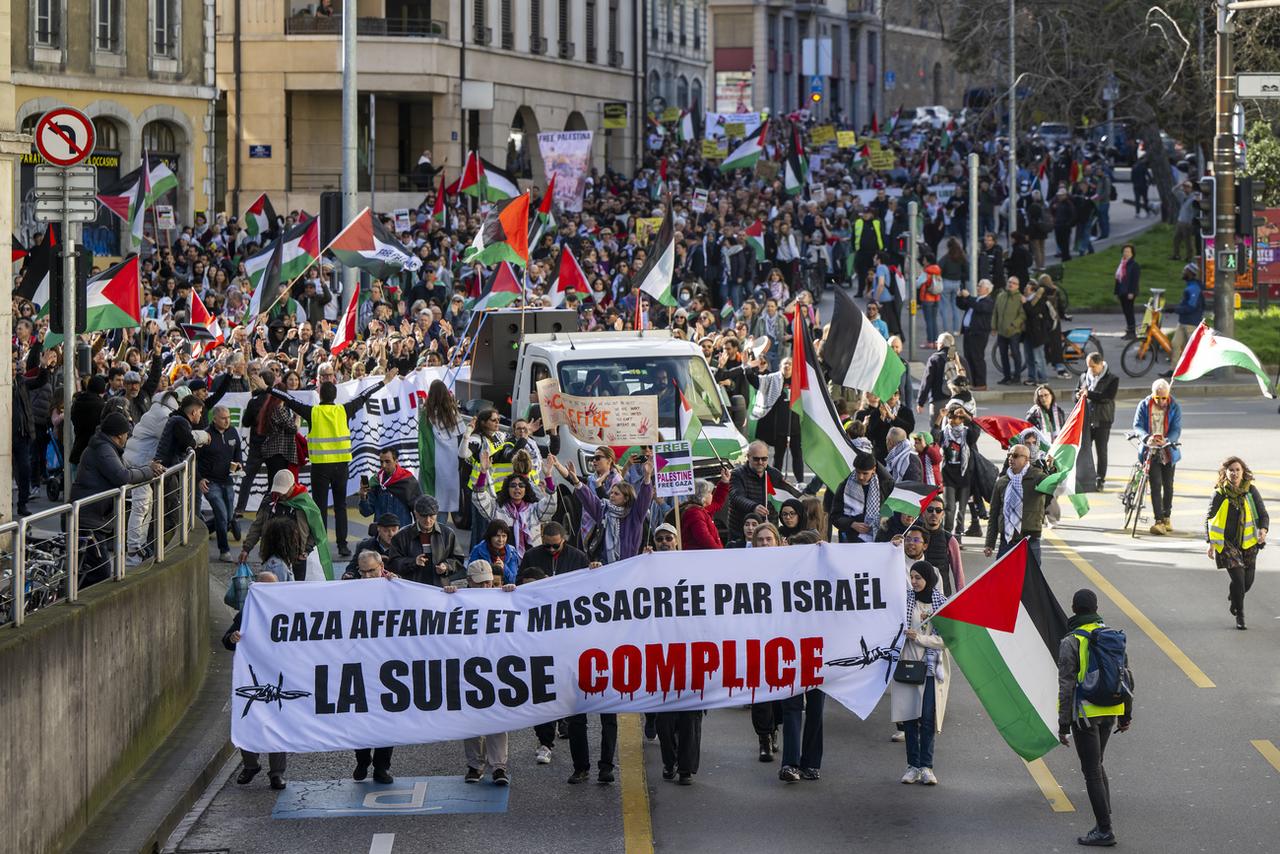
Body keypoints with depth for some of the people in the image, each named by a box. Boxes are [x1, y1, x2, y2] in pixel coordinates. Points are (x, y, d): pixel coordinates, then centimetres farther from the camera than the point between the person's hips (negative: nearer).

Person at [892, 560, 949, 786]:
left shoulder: (942, 603, 0)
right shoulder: (906, 598, 6)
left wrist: (919, 638, -12)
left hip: (932, 667, -2)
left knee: (928, 718, -5)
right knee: (910, 716, 2)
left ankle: (926, 767, -3)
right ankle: (913, 765, 7)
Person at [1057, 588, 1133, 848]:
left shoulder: (1070, 643, -14)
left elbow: (1067, 687, -15)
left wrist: (1063, 724, -9)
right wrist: (1126, 714, 18)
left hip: (1085, 714, -6)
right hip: (1109, 712, 6)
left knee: (1092, 771, 0)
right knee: (1096, 766, 20)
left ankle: (1104, 831, 0)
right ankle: (1104, 822, 16)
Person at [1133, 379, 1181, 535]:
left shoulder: (1175, 407, -2)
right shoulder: (1144, 406, -3)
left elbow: (1176, 430, -9)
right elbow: (1137, 426, -9)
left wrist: (1166, 440, -30)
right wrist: (1147, 437, -31)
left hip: (1168, 452, 2)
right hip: (1151, 452, -2)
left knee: (1168, 485, 11)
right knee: (1156, 484, -12)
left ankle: (1166, 518, 29)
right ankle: (1159, 521, -15)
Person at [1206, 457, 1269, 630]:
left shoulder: (1251, 490, -5)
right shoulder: (1219, 494, -9)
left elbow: (1263, 514, 0)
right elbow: (1209, 519, 0)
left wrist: (1263, 530, -20)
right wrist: (1211, 543, -7)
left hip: (1248, 544, 3)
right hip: (1227, 543, -3)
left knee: (1248, 581, 7)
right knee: (1238, 578, -13)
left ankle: (1233, 597, 42)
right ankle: (1239, 616, 5)